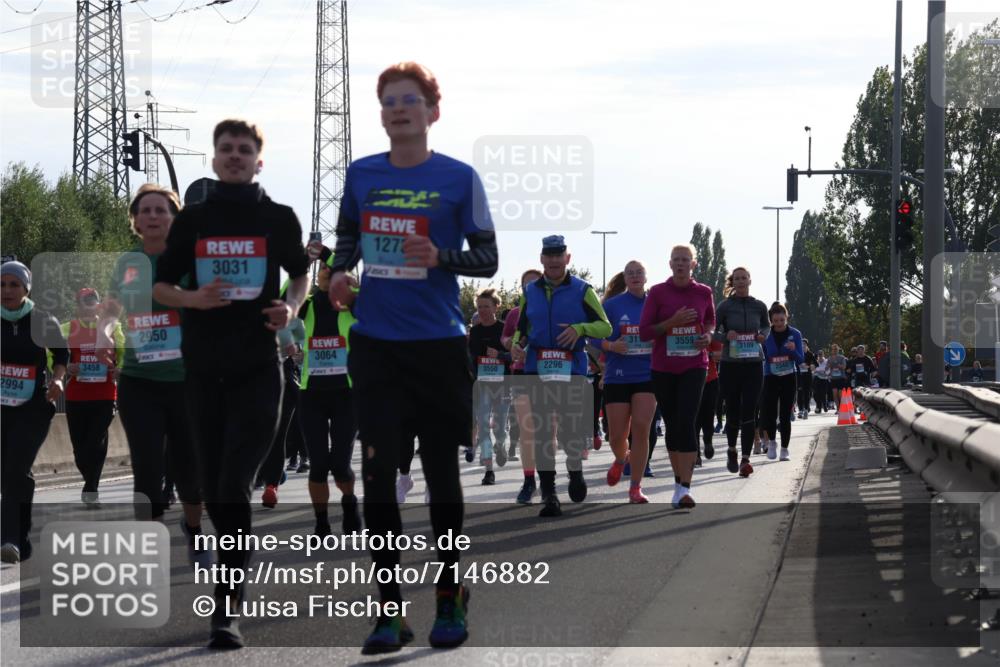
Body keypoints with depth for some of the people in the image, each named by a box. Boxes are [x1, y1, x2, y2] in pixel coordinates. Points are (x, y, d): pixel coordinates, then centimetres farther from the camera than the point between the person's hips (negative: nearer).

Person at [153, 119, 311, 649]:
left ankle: (228, 605, -14)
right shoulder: (191, 221, 8)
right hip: (203, 367, 3)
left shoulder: (279, 219, 4)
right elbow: (159, 286, 12)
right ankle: (236, 576, 26)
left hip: (258, 367, -3)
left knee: (234, 485, -14)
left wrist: (290, 308, -4)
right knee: (214, 488, 7)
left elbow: (301, 274, 18)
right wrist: (193, 299, -10)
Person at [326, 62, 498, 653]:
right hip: (375, 344, 2)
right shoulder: (361, 175, 6)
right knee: (378, 472, -4)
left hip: (438, 344, -2)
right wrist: (341, 271, 1)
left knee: (442, 471, 6)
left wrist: (439, 258, -18)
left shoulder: (459, 178, -3)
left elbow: (488, 258, 0)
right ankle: (390, 611, 2)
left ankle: (450, 598, 21)